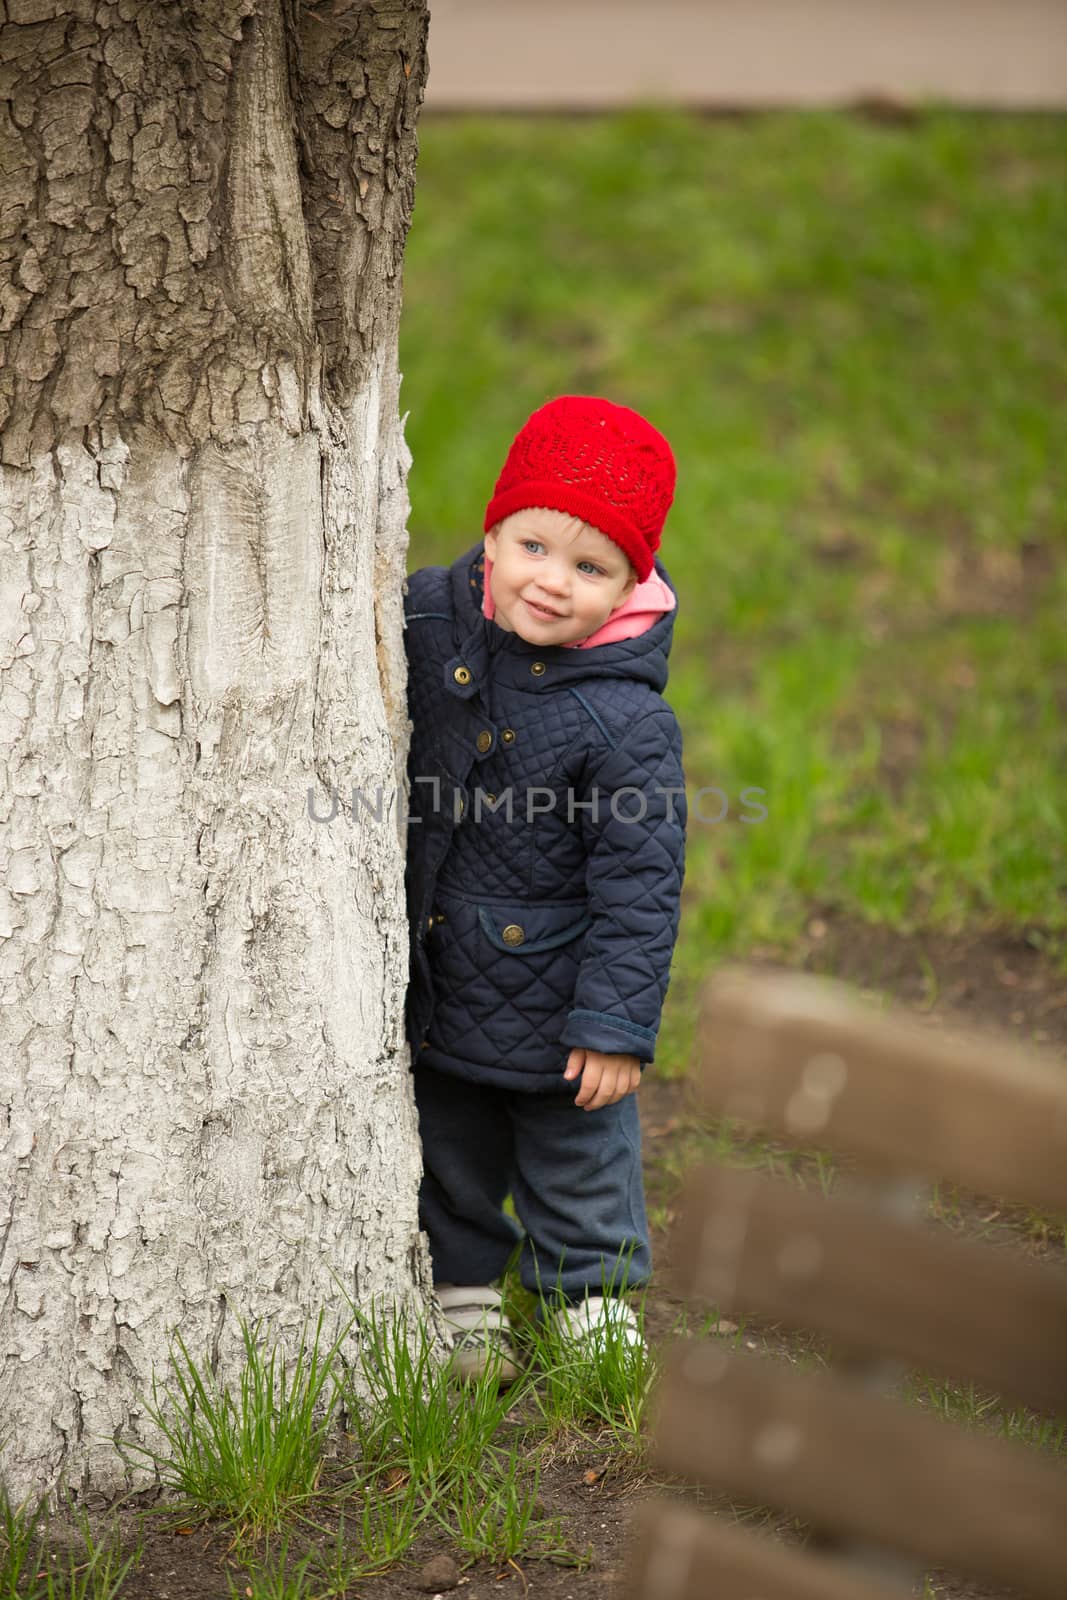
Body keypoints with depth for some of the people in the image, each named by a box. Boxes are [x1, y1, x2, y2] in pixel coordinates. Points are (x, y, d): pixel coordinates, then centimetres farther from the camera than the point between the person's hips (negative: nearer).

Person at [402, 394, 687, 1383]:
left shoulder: (625, 721, -23)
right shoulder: (430, 619, -12)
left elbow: (640, 882, -18)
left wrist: (616, 1024, -17)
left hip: (551, 999, -4)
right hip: (433, 980, 4)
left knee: (579, 1155, 13)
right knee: (450, 1153, 20)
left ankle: (592, 1302, 33)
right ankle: (465, 1293, 38)